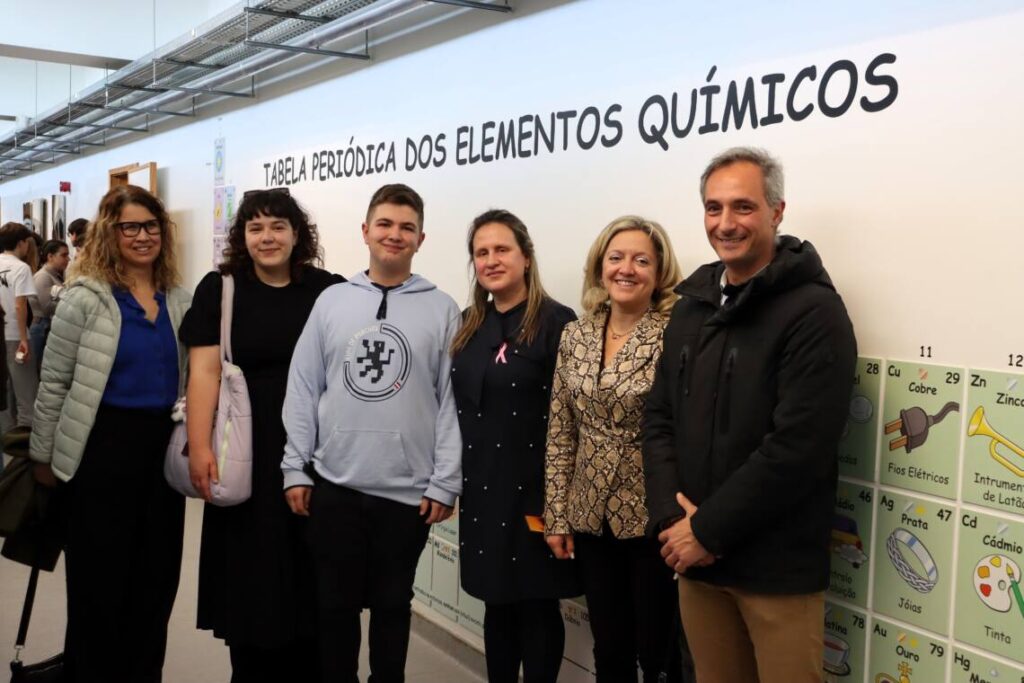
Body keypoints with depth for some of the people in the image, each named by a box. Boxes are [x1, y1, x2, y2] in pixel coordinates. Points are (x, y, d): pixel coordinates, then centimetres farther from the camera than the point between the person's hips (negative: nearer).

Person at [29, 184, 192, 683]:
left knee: (156, 575, 13)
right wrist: (44, 455, -1)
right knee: (99, 578, 6)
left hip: (165, 448, 5)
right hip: (103, 448, -5)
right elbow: (54, 383, -4)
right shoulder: (85, 299, -7)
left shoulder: (179, 300, 6)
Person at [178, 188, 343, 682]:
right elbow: (204, 370, -6)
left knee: (310, 570, 8)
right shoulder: (219, 289, 1)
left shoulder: (330, 291, 4)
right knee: (249, 569, 6)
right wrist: (199, 447, -14)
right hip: (247, 449, -1)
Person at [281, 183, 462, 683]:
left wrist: (445, 482, -6)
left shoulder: (441, 310, -2)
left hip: (408, 490, -1)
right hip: (334, 484, 1)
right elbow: (303, 389, 4)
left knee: (392, 605, 15)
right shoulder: (331, 301, 2)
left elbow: (451, 399, -3)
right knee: (335, 603, 14)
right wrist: (296, 469, 1)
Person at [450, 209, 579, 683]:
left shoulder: (555, 322, -12)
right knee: (497, 601, 16)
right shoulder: (468, 324, 9)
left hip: (533, 490, -6)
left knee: (536, 605, 7)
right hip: (481, 488, 6)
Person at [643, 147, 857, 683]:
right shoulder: (691, 305, 9)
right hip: (695, 556, 6)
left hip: (777, 566, -5)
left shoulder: (813, 311, -12)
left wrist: (707, 529, -15)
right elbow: (660, 419, 7)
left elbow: (798, 447, -20)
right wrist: (670, 519, -7)